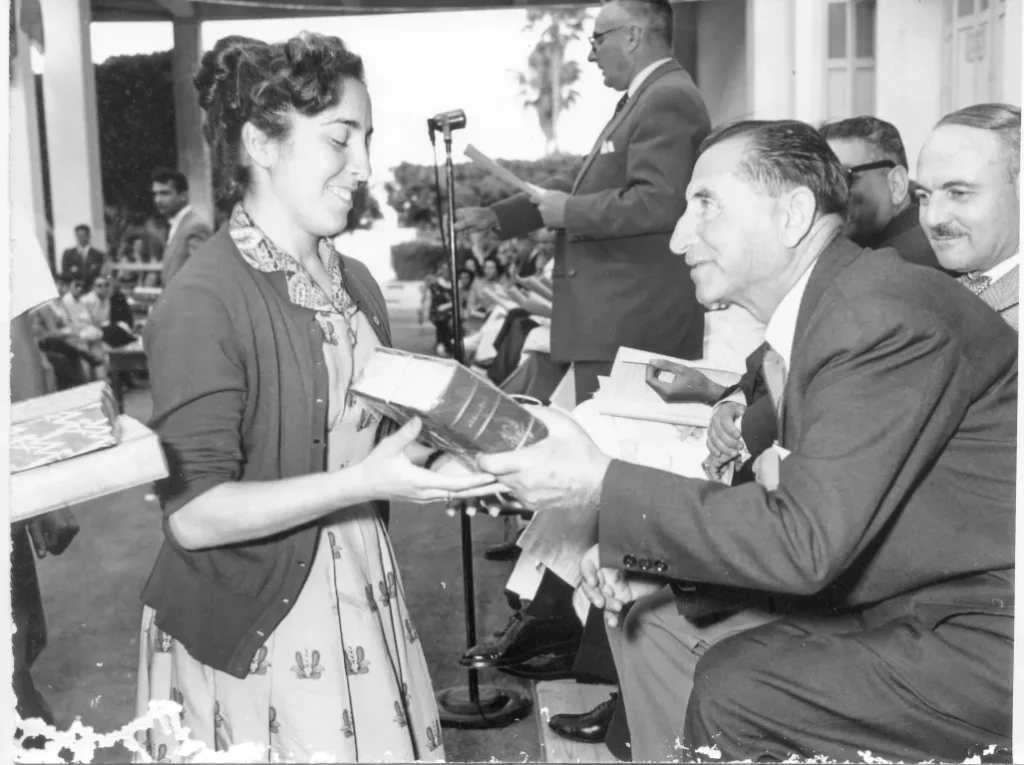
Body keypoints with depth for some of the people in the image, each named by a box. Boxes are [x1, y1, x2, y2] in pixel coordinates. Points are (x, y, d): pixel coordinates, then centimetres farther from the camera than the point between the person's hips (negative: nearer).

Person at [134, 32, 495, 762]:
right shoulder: (201, 303, -17)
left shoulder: (356, 284, 7)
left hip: (365, 603, 7)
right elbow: (195, 513, -20)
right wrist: (362, 482, -27)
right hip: (250, 631, -6)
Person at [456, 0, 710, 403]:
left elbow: (658, 202, -25)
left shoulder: (669, 100, -12)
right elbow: (587, 188, 23)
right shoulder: (643, 99, 19)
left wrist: (568, 213, -14)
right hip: (614, 323, 10)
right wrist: (495, 216, 18)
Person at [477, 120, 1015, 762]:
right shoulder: (819, 311, 6)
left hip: (988, 634, -8)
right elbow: (807, 517, 7)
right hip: (896, 605, 9)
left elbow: (806, 540, -29)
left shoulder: (886, 317, -24)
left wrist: (601, 487, -26)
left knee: (732, 692, -21)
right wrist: (653, 559, -7)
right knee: (651, 621, 4)